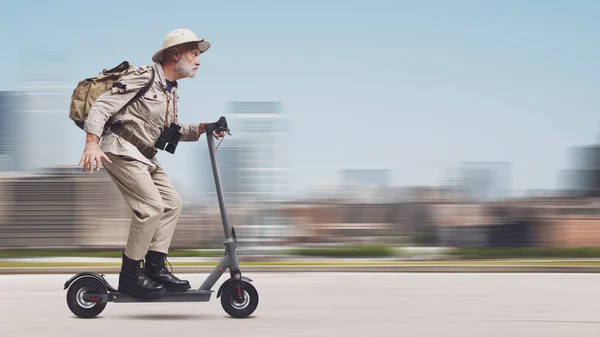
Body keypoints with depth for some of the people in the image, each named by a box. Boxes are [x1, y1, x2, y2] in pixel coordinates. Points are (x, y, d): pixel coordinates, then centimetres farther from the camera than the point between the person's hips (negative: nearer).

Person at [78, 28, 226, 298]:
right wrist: (92, 143, -30)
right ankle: (130, 276, -9)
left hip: (144, 156, 10)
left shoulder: (171, 90, 14)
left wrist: (200, 129, 6)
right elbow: (102, 105, -19)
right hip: (120, 150, -10)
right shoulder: (143, 77, -14)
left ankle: (155, 266, 9)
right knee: (151, 206, -18)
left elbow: (170, 129, 23)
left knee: (172, 202, 6)